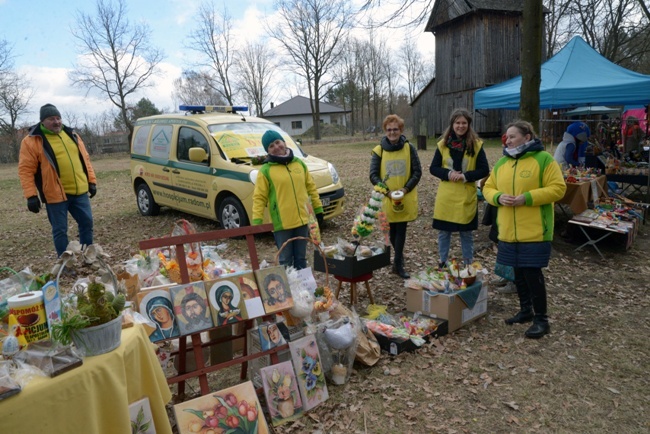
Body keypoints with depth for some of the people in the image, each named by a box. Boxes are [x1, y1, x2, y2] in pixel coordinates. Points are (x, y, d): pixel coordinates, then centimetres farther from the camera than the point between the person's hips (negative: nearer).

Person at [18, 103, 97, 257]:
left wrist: (91, 181, 11)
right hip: (56, 194, -5)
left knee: (87, 223, 11)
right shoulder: (32, 141, -6)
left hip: (79, 191, 5)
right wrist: (31, 195, -15)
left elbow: (85, 159, 17)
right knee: (60, 230, 3)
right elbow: (25, 170, -8)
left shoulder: (71, 135, 12)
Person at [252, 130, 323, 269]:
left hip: (302, 220, 4)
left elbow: (311, 187, 15)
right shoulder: (266, 170, -5)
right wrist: (256, 222, -15)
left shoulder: (299, 163, 9)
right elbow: (259, 198, -8)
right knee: (286, 261, 4)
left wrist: (318, 209, 14)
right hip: (282, 224, -4)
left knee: (301, 259, 15)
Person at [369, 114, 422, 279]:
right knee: (392, 230, 10)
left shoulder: (409, 148, -1)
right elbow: (373, 175, -3)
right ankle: (400, 258, 33)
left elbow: (417, 172, 0)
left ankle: (398, 264, 8)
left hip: (406, 198, -1)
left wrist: (405, 189, -14)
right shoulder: (378, 150, -1)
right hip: (387, 199, 1)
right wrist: (387, 191, -16)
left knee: (401, 230, 0)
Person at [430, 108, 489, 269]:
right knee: (443, 232, 9)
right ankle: (442, 263, 25)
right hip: (446, 196, 1)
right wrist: (448, 174, -15)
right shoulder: (443, 144, 1)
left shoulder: (476, 144, -2)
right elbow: (433, 168, 3)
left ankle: (468, 265, 27)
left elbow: (484, 170, -2)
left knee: (466, 233, 12)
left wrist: (466, 176, -18)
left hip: (467, 197, -1)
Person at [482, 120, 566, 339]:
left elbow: (558, 188, -11)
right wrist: (498, 197, -9)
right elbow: (488, 188, 14)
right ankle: (525, 310, 32)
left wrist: (526, 198, -20)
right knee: (518, 272, 14)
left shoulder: (543, 159, -6)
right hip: (509, 231, 6)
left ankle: (541, 319, 11)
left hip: (534, 231, -6)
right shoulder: (502, 163, 11)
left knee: (533, 273, -3)